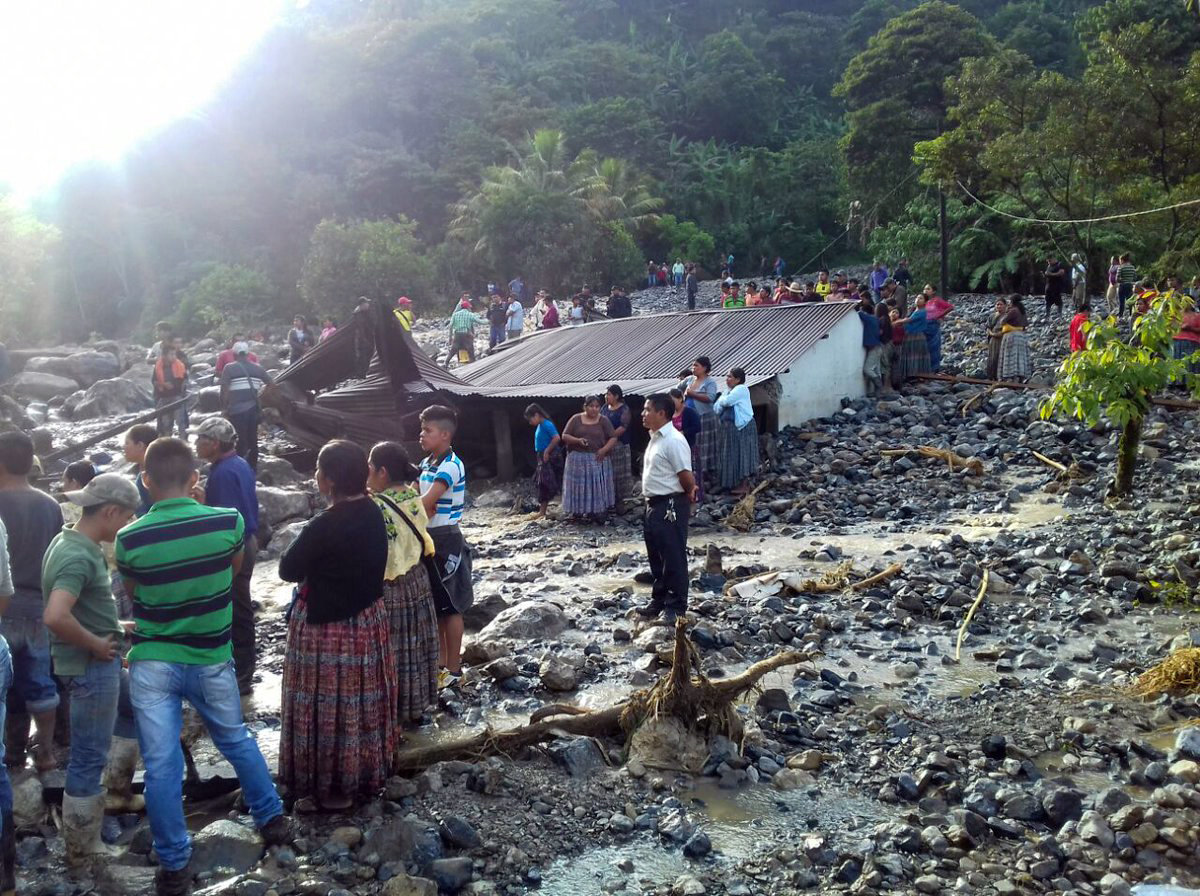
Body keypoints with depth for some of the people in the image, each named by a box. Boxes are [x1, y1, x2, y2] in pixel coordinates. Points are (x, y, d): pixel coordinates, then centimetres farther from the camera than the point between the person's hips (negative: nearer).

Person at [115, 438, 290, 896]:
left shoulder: (129, 538, -15)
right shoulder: (228, 522, -14)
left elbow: (132, 591, 6)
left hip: (152, 664, -2)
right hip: (211, 660, 2)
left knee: (161, 766, 7)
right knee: (237, 741, 23)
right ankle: (273, 819, 36)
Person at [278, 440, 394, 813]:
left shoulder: (323, 526, -25)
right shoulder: (372, 513, -2)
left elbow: (288, 570, -12)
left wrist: (304, 547, 4)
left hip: (327, 628, -8)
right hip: (368, 621, 8)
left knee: (327, 708, 8)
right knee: (361, 704, 19)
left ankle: (329, 788, 21)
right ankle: (365, 777, 33)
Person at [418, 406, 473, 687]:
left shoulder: (450, 466, -18)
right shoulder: (426, 463, 9)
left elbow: (425, 502, -26)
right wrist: (423, 509, -10)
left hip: (446, 541, -9)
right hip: (427, 538, 9)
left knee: (450, 607, 1)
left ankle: (454, 669, 11)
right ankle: (440, 662, 28)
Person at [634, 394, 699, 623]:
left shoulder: (674, 440, -18)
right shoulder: (655, 438, 13)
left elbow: (685, 474, -17)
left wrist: (690, 494, -2)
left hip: (670, 505, -10)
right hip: (654, 504, 10)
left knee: (674, 557, -1)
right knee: (656, 557, 17)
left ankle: (676, 606, 7)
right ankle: (659, 601, 28)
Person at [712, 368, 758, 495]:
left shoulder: (741, 389, -9)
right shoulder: (729, 391, 17)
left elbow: (727, 401, -21)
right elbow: (716, 409, 11)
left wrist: (721, 400, 1)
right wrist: (722, 402, -9)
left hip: (742, 427, -9)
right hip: (730, 428, 9)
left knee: (742, 454, -4)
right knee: (733, 455, 11)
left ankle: (744, 485, 0)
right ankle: (736, 482, 19)